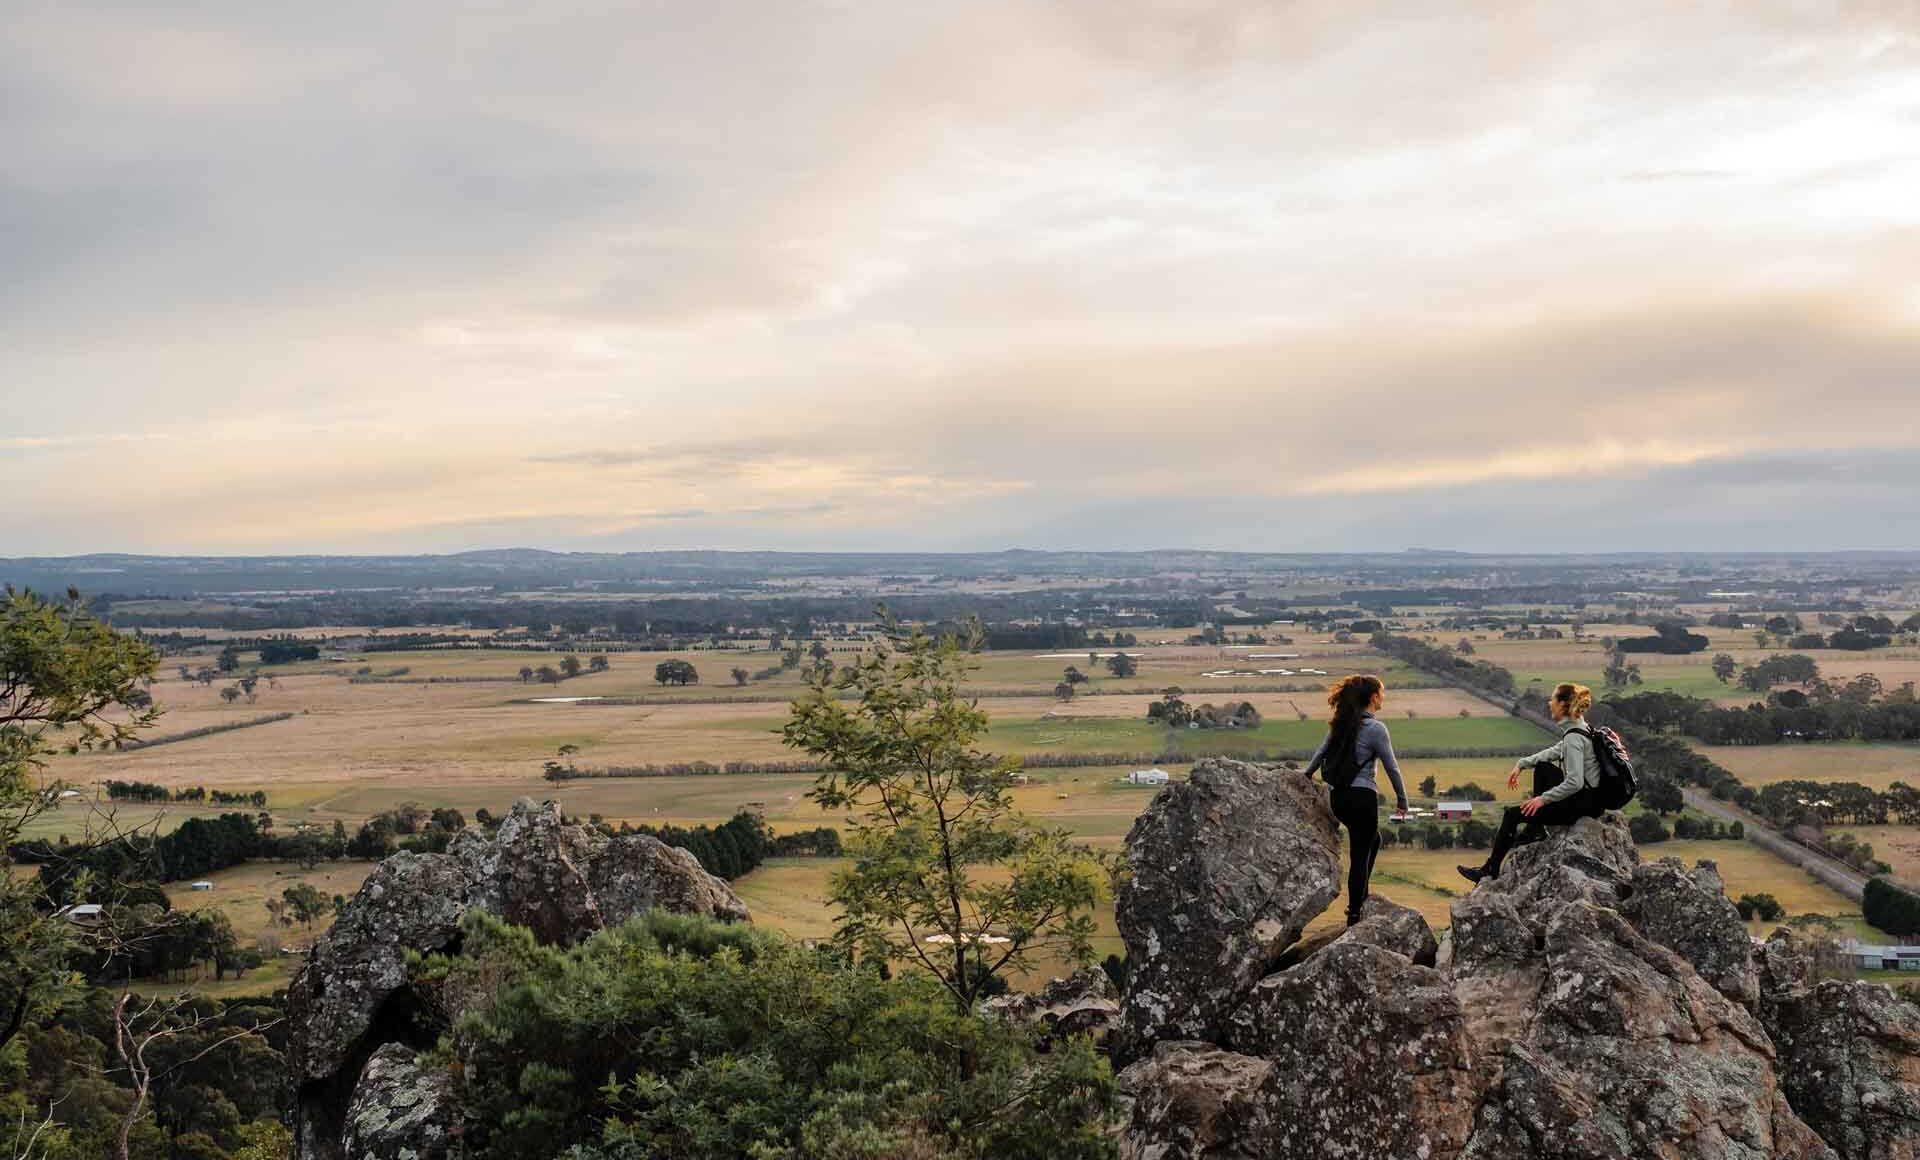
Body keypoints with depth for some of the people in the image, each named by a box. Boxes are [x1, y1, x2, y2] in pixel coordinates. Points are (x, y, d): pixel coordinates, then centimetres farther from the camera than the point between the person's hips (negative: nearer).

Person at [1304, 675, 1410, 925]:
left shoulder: (1342, 723, 8)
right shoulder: (1375, 728, -13)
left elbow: (1320, 753, 14)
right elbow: (1391, 767, -8)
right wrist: (1402, 801, 1)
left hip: (1338, 796, 8)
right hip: (1361, 797, -8)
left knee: (1372, 840, 27)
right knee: (1360, 855, 2)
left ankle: (1361, 895, 30)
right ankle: (1354, 914, 8)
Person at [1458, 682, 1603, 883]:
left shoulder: (1574, 737, -23)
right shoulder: (1580, 728, 7)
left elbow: (1574, 783, -29)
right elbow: (1554, 752, 23)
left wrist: (1543, 798, -19)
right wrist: (1521, 764, 17)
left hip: (1584, 804, -9)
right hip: (1588, 794, 9)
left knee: (1512, 814, -3)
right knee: (1542, 767, 25)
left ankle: (1490, 871, 7)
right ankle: (1535, 830, 27)